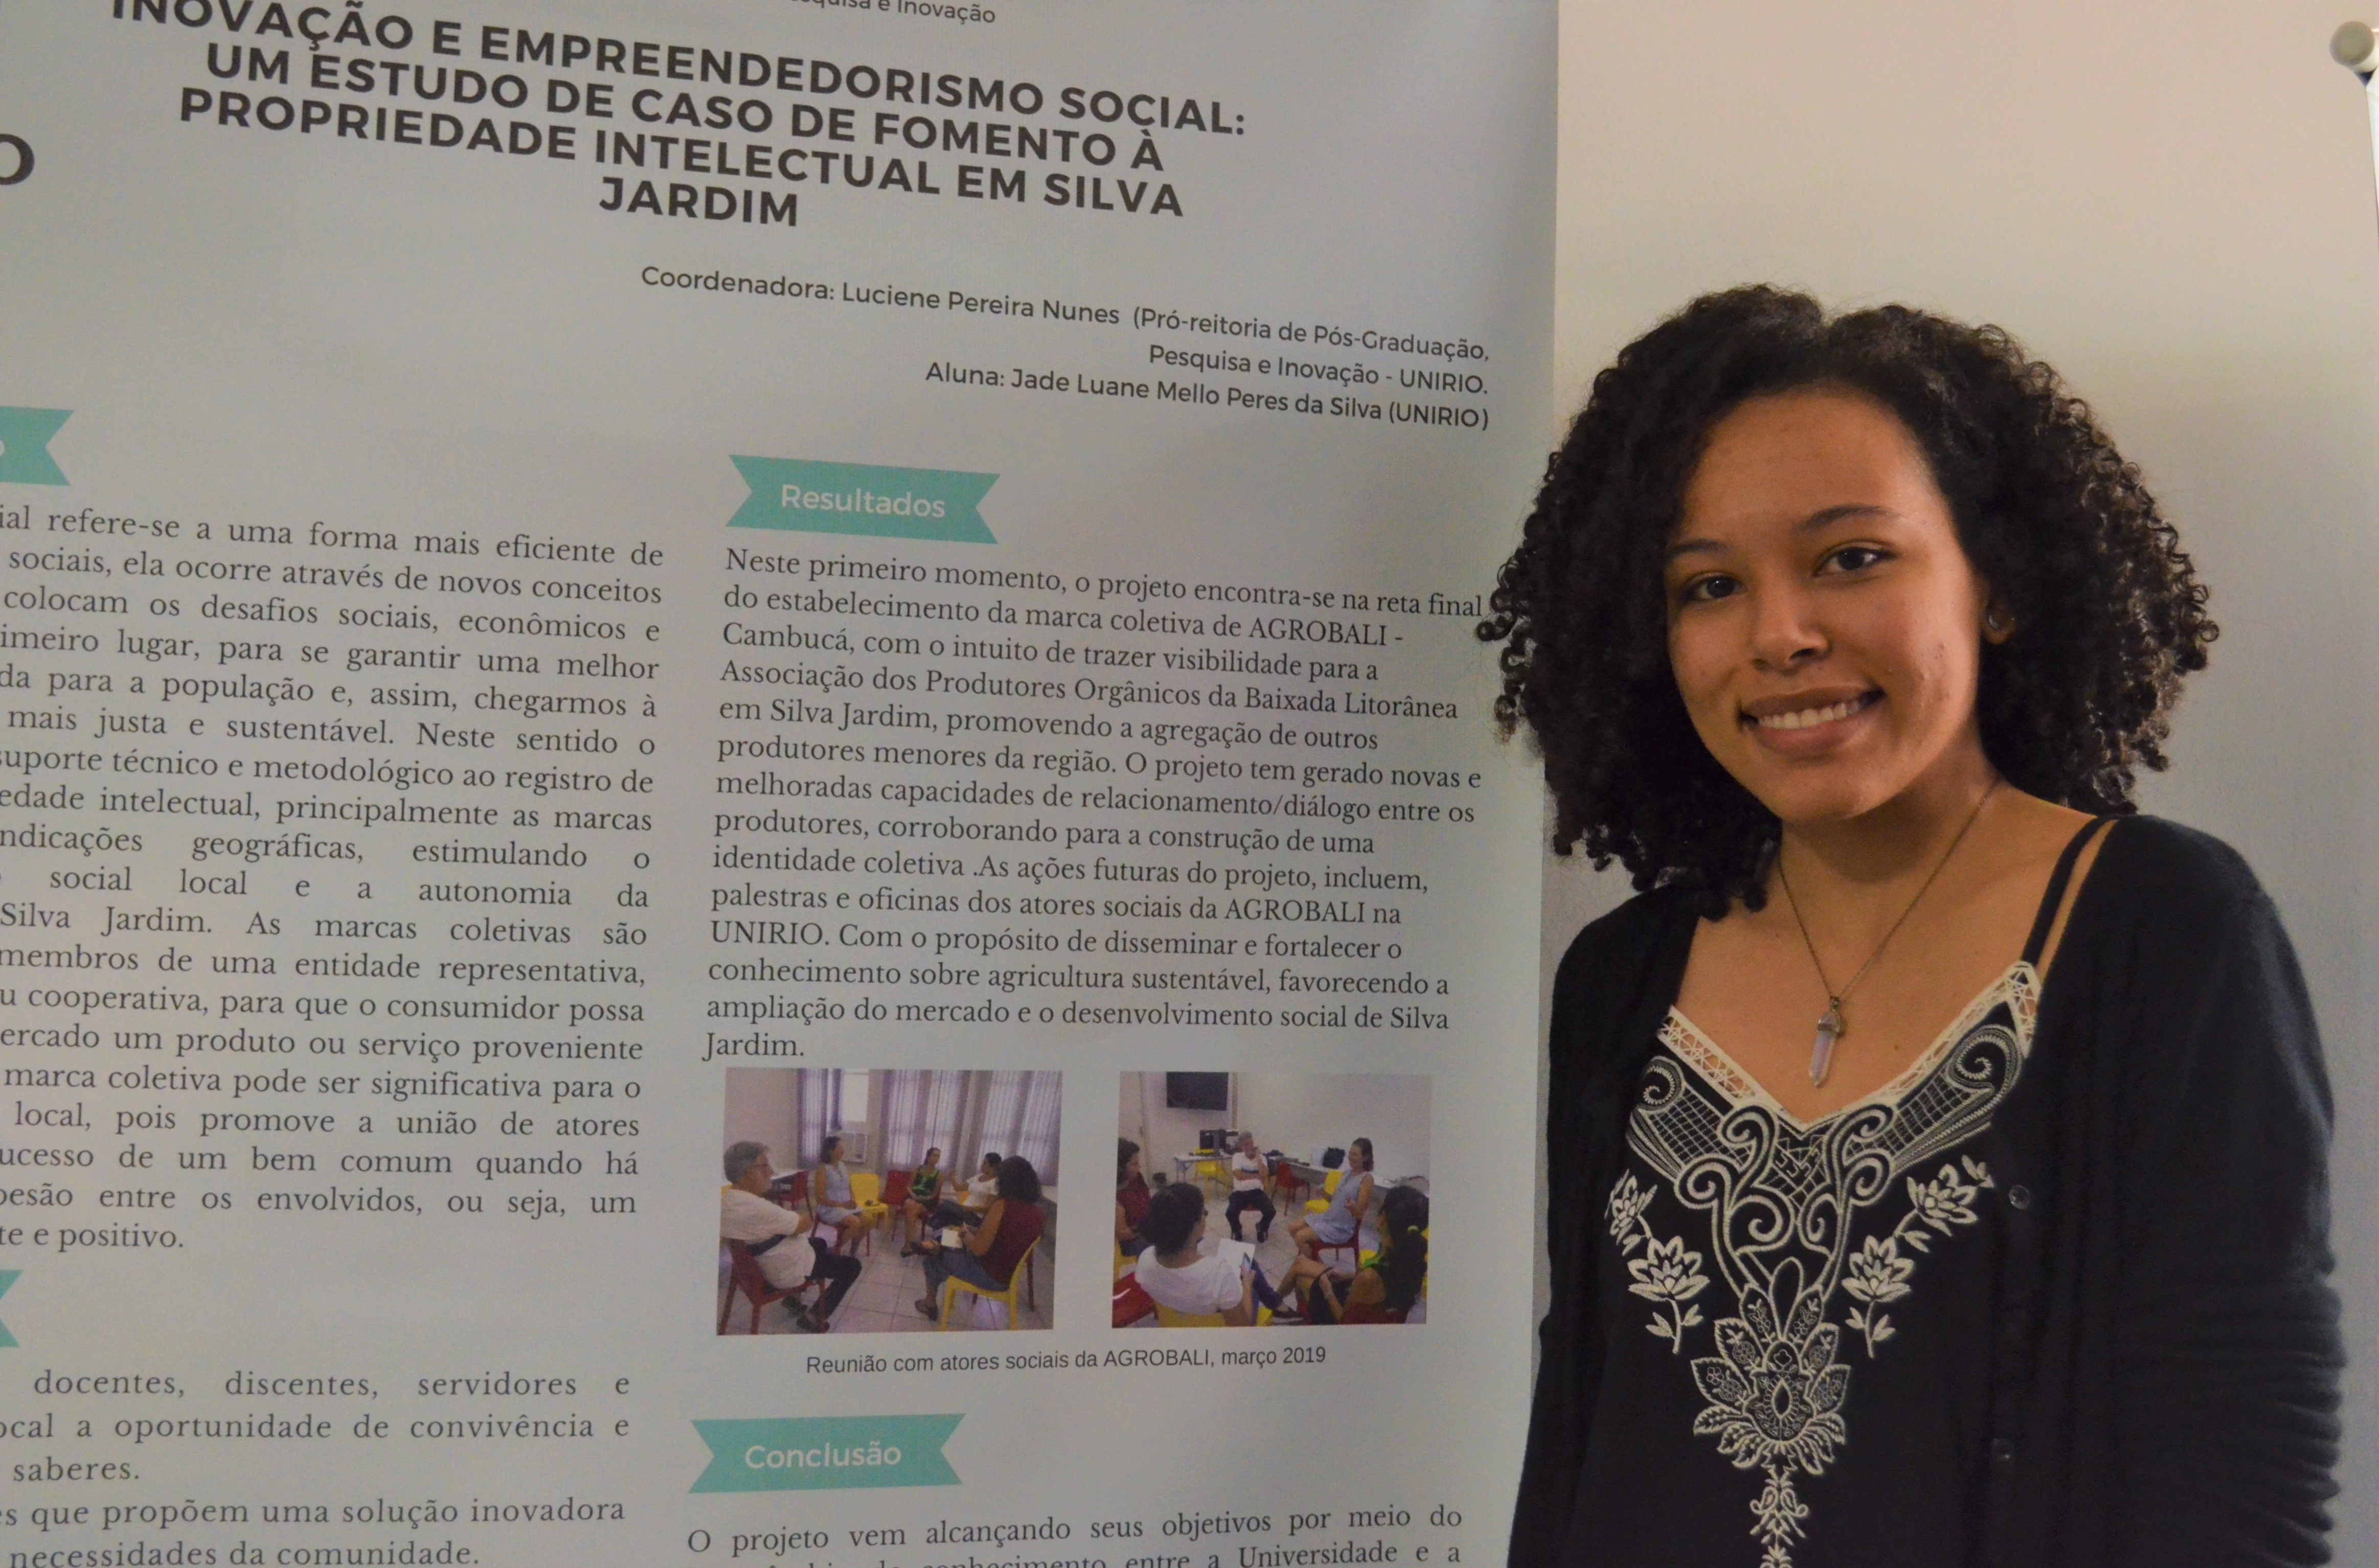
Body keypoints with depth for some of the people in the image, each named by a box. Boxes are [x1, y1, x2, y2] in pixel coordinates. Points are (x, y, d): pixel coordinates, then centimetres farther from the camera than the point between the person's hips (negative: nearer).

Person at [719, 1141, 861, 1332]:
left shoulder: (727, 1200, -5)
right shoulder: (755, 1207, -37)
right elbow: (804, 1223, -26)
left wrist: (790, 1216, -5)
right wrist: (799, 1215, -6)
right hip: (787, 1272, -10)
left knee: (818, 1243, 33)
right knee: (852, 1266, 8)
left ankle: (794, 1298, 31)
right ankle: (815, 1318, 9)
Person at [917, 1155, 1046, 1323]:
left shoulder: (1003, 1205, -26)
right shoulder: (1036, 1211, -5)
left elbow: (979, 1248, -23)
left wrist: (965, 1235, -3)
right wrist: (976, 1232, 10)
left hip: (989, 1276, -7)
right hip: (1009, 1275, 7)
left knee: (933, 1258, 18)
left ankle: (930, 1302, 36)